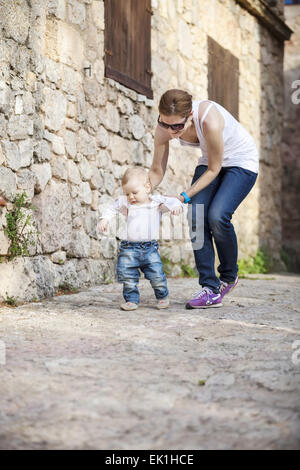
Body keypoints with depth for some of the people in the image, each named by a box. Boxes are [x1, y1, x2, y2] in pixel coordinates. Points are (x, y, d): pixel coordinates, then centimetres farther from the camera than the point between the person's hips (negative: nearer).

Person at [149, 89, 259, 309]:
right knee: (196, 215, -15)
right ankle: (211, 288, -10)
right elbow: (157, 171, -10)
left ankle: (229, 276, 3)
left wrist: (184, 196, -28)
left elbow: (213, 170, -25)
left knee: (217, 216, -24)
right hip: (210, 161, 6)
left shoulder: (210, 121, -39)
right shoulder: (164, 127, -21)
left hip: (241, 161, -6)